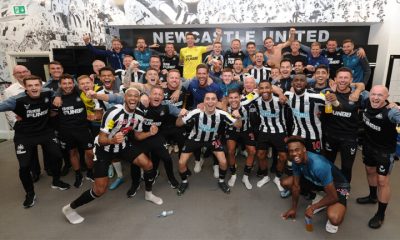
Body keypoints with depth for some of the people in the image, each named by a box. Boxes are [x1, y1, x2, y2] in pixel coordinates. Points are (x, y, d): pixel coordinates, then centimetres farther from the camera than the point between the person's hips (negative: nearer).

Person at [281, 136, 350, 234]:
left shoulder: (318, 165, -39)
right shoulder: (297, 160, -18)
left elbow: (333, 197, -30)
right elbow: (296, 186, -3)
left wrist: (312, 207, -17)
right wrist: (294, 208, 1)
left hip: (338, 186, -7)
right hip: (318, 182, 7)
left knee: (334, 219, -34)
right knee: (285, 183, -4)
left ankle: (334, 209, 4)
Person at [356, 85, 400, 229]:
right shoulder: (366, 103, -12)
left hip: (385, 151, -6)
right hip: (368, 145, 6)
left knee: (382, 181, 0)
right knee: (370, 171, 24)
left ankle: (381, 214, 17)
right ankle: (373, 197, 50)